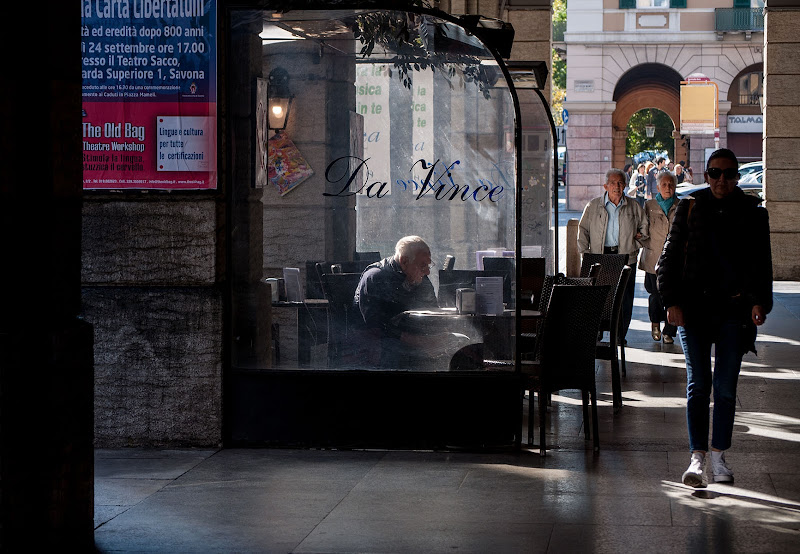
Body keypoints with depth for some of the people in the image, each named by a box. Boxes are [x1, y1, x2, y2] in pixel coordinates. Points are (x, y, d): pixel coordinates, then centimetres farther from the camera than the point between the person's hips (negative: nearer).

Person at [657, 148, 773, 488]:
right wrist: (672, 301, -4)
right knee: (698, 383, -4)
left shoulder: (752, 214, 7)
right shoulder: (690, 209, 5)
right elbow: (669, 257, 5)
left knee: (726, 386, 3)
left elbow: (761, 264, 9)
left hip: (733, 310, 1)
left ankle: (719, 456, 13)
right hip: (694, 307, -1)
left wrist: (759, 301, -6)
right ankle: (697, 456, -4)